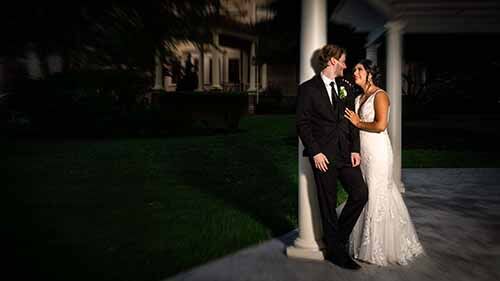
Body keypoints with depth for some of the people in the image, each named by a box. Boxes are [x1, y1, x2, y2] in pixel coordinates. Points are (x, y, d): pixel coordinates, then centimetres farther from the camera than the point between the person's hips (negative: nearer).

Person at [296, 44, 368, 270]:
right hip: (323, 155, -5)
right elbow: (302, 124, -7)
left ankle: (337, 238, 21)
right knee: (328, 204, 5)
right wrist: (315, 152, -13)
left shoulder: (346, 87, 14)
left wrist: (355, 149, 1)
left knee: (361, 194, -2)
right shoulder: (308, 88, -3)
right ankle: (336, 252, 23)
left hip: (346, 152, 5)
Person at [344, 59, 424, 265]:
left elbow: (380, 125, -18)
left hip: (377, 152, -7)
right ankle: (365, 242, 25)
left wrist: (358, 122, -8)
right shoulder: (359, 98, 15)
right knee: (363, 195, 11)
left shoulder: (380, 95, -7)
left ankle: (379, 248, 16)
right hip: (362, 152, 7)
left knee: (377, 196, 1)